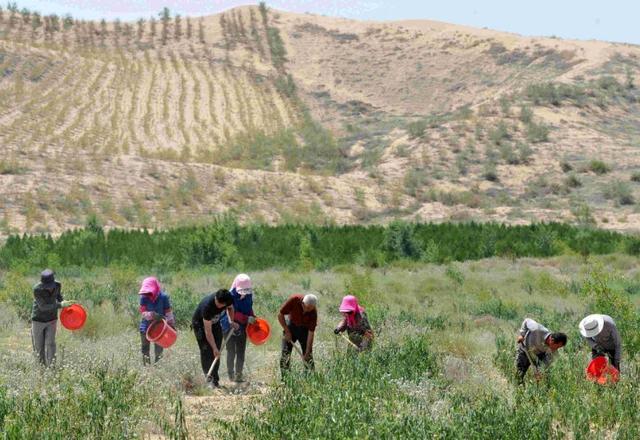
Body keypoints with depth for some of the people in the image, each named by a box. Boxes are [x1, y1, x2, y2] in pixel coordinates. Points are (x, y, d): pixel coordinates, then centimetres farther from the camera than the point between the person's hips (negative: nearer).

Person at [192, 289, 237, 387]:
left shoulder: (229, 300, -24)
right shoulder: (207, 305, -40)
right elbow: (208, 331, -35)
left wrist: (231, 321, -7)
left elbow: (230, 308, 6)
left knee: (216, 352, -1)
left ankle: (215, 379, 2)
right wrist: (214, 348, -33)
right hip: (200, 324, -5)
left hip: (215, 323, 5)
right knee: (206, 351, -16)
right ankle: (209, 377, -14)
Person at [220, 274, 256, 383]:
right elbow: (233, 313, -26)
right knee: (231, 352, -1)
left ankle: (239, 375, 13)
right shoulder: (231, 296, -20)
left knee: (241, 352, 7)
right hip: (230, 327, -6)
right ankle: (231, 375, 9)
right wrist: (247, 319, -33)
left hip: (242, 327, 6)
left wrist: (253, 319, -1)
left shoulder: (248, 295, 0)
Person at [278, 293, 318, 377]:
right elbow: (280, 315, -18)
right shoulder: (294, 300, -30)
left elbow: (311, 333, -25)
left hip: (304, 328, 0)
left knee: (308, 354, -4)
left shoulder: (313, 312, -28)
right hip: (290, 325, 0)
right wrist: (287, 331, -16)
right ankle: (284, 378, 0)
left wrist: (307, 352, -25)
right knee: (285, 352, -6)